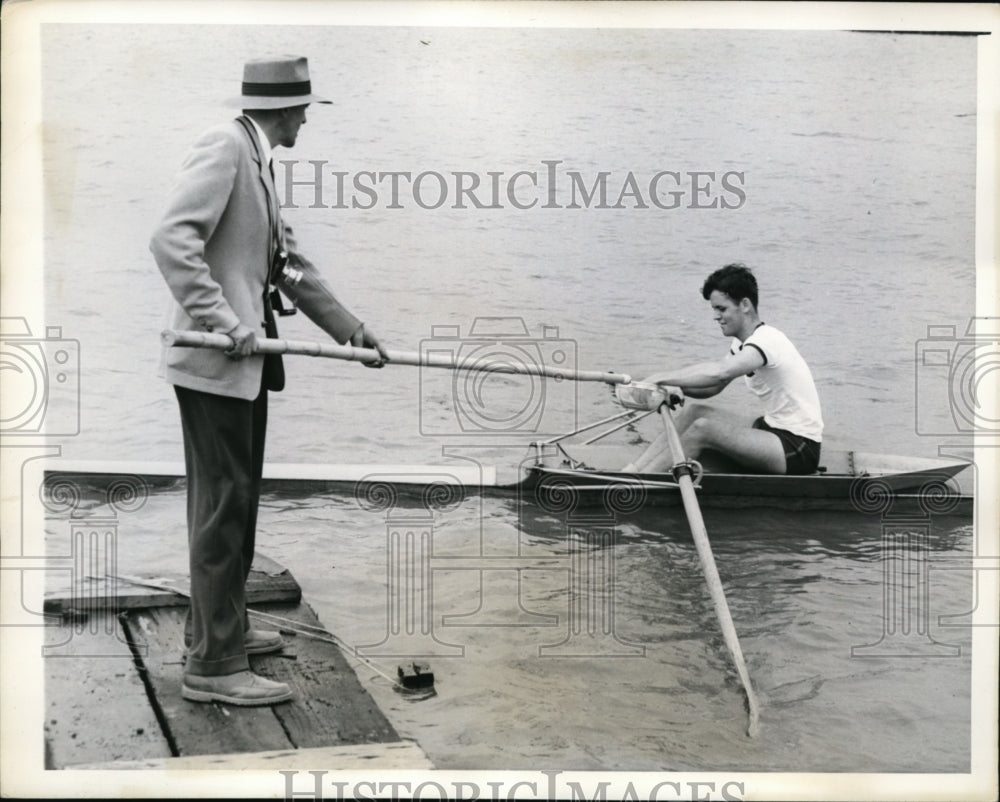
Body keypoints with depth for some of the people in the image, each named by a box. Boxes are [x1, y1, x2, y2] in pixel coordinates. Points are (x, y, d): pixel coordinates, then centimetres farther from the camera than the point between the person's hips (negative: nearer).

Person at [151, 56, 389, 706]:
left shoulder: (258, 162, 18)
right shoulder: (224, 145, -11)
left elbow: (291, 265, 22)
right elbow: (172, 239, -23)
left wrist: (352, 330, 22)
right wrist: (223, 321, -26)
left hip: (246, 363, 10)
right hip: (216, 362, -10)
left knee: (236, 500, 17)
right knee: (223, 506, -6)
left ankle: (220, 626, 31)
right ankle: (215, 665, 1)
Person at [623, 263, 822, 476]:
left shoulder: (767, 340, -20)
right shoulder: (741, 344, 11)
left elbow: (719, 372, -36)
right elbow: (713, 387, 8)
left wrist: (660, 379, -32)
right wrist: (678, 388, -13)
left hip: (800, 448, -9)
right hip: (774, 430, 9)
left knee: (703, 428, -22)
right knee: (693, 413, -4)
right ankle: (631, 472, -6)